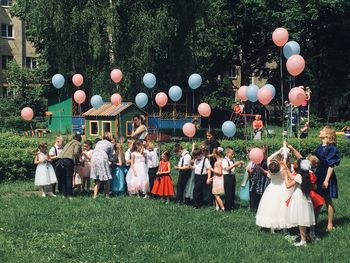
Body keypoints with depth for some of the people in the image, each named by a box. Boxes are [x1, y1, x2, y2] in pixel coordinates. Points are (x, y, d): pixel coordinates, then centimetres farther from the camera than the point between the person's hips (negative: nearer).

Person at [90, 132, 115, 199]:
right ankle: (107, 195, 8)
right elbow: (110, 158, 13)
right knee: (106, 178, 7)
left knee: (97, 179, 10)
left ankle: (95, 195, 0)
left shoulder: (98, 142, 27)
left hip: (94, 159, 4)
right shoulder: (111, 144, 14)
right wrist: (113, 160, 34)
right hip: (102, 159, -4)